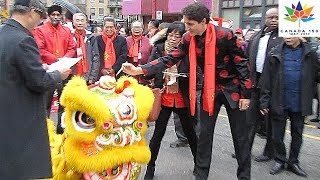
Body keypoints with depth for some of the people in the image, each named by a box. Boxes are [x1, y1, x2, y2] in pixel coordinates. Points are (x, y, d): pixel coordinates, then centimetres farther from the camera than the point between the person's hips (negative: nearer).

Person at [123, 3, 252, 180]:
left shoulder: (225, 35, -19)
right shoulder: (189, 39, -6)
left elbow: (241, 63, -13)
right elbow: (170, 59, -10)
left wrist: (246, 94, -12)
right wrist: (139, 70, -20)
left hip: (232, 88, -3)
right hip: (209, 90, 4)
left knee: (240, 135, 7)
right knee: (205, 133, 8)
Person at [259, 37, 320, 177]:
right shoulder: (275, 54, -4)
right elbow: (266, 80, -5)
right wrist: (264, 102, -7)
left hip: (299, 105, 1)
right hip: (279, 104, -1)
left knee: (297, 135, 14)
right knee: (277, 135, 9)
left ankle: (293, 162, 32)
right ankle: (280, 160, 29)